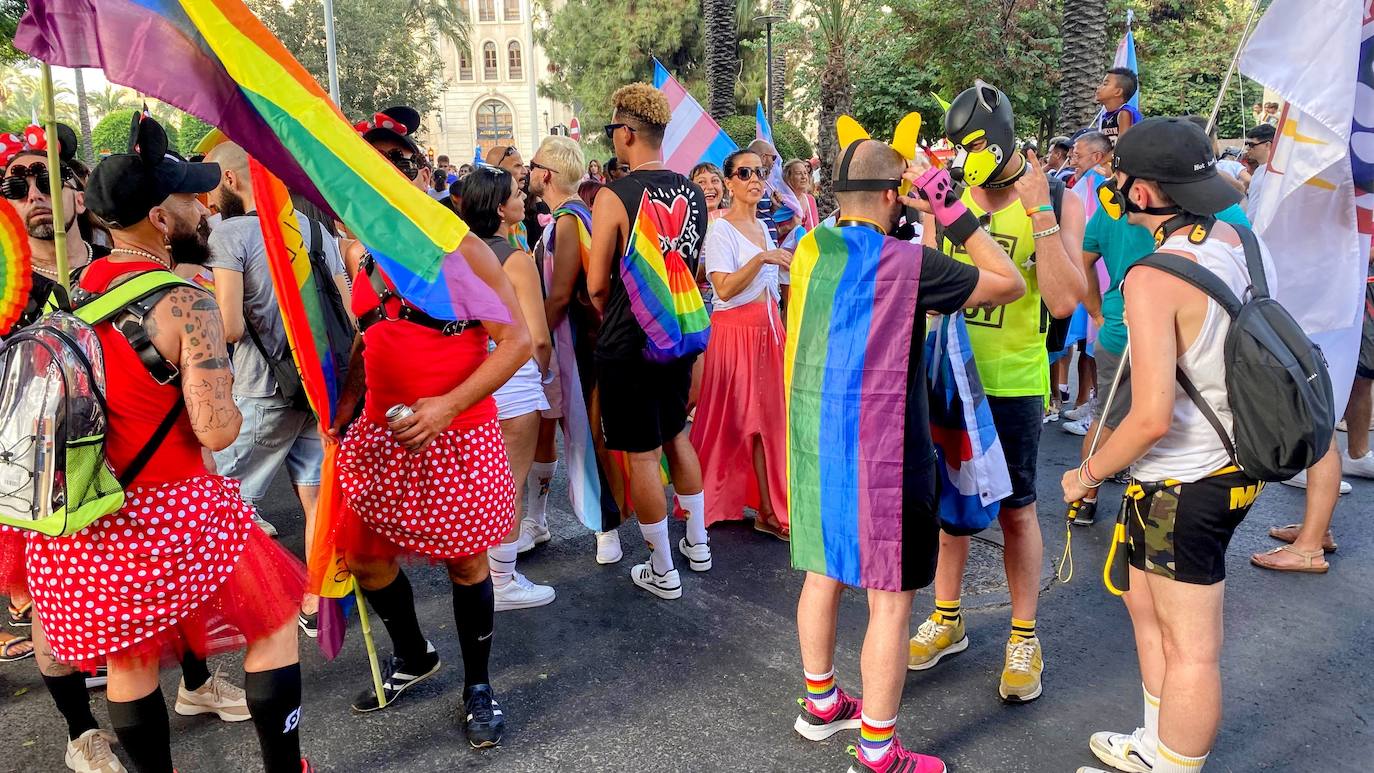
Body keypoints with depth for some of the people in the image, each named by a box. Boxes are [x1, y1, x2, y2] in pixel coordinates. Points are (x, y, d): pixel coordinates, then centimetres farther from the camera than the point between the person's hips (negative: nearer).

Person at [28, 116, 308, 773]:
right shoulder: (185, 304, -17)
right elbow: (217, 430, -23)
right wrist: (219, 386, -2)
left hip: (80, 523, 7)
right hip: (170, 515, -6)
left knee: (128, 657, 22)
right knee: (273, 622, 14)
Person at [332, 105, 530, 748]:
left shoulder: (459, 248, -9)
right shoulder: (368, 257, 9)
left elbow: (516, 339, -13)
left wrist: (451, 403, -22)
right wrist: (344, 406, 4)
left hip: (456, 434, -6)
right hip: (382, 434, 6)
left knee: (464, 562, 4)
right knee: (362, 553, 12)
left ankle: (478, 686, 27)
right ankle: (414, 657, 39)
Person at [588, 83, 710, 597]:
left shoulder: (614, 196, -17)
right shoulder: (693, 194, 4)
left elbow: (597, 285, -13)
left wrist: (612, 318, 7)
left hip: (629, 344, -6)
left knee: (642, 456, 5)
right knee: (676, 435, 23)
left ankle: (663, 572, 17)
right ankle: (698, 543, 34)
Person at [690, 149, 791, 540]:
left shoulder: (762, 227, 14)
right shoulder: (720, 230, -10)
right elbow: (725, 288, -22)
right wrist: (762, 258, -26)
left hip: (768, 328, 7)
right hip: (735, 329, -7)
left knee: (766, 416, 7)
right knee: (734, 418, 0)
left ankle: (768, 508, 13)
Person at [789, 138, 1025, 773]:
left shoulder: (811, 249, 3)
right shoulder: (903, 263, -16)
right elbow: (1009, 283, -8)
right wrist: (951, 209, -6)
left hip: (813, 439, 8)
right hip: (877, 450, -7)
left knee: (824, 572, 20)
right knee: (890, 599, 4)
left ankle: (821, 703, 38)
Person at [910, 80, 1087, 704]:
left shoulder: (1057, 203, -8)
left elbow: (1064, 302, -19)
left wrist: (1040, 214, -23)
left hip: (1011, 382, -4)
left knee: (1015, 509, 6)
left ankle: (1024, 639, 23)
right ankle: (946, 619, 31)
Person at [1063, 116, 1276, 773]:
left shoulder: (1154, 277, -25)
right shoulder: (1243, 244, 2)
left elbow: (1152, 418, -27)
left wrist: (1088, 473, -13)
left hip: (1181, 484, -10)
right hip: (1231, 464, 10)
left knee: (1190, 648, 6)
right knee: (1145, 601, 25)